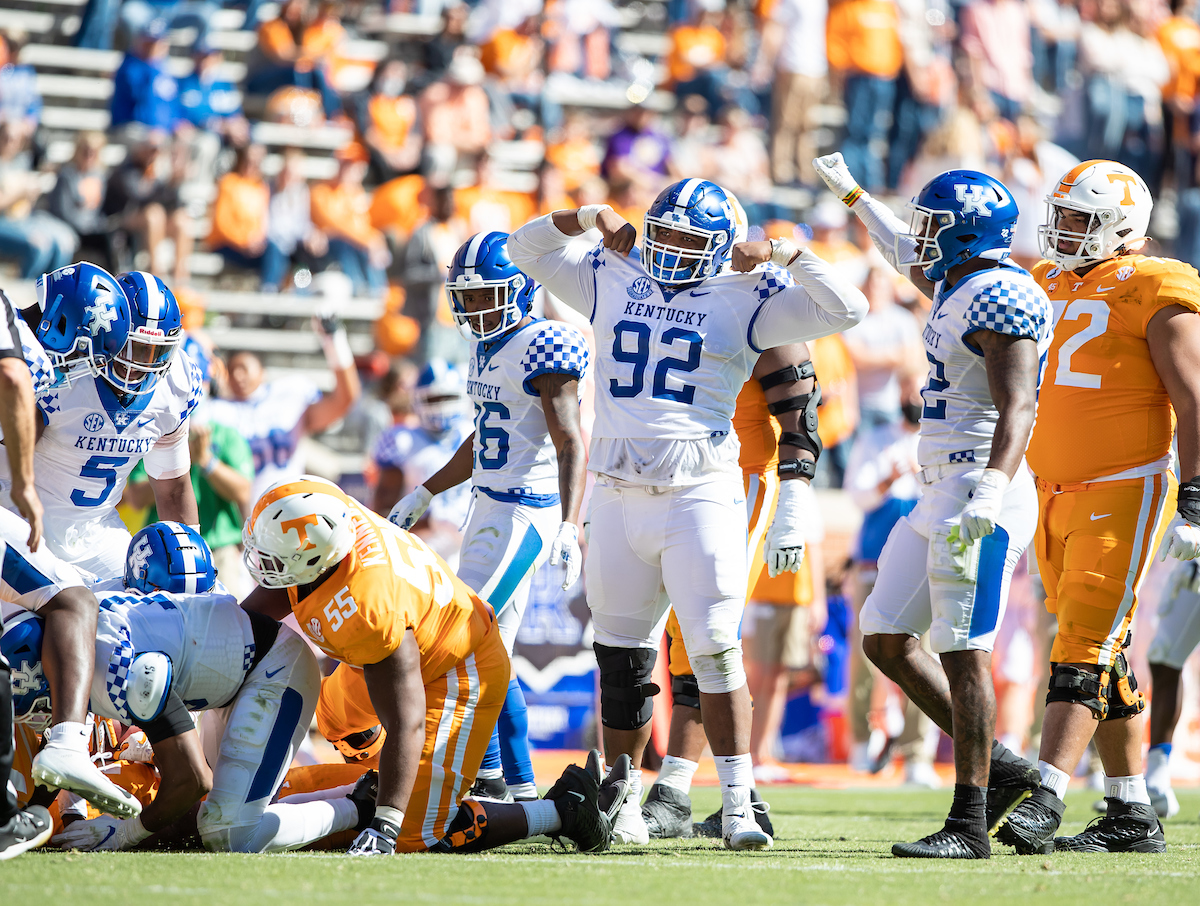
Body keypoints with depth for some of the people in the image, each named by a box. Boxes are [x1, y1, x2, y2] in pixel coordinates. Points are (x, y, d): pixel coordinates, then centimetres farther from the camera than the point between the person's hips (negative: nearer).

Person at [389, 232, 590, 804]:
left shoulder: (544, 348, -14)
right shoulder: (487, 348, 14)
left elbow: (570, 445, -18)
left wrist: (569, 528, -27)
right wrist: (425, 494, 30)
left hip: (526, 514, -9)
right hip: (492, 508, 9)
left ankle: (486, 772, -8)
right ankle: (519, 784, 11)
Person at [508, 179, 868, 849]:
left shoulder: (747, 300, 2)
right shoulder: (612, 282, 12)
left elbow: (848, 309, -2)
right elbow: (527, 249, 23)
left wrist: (781, 257, -7)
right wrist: (590, 219, 8)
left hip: (700, 497, -4)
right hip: (618, 498, 4)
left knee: (716, 650, -10)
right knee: (622, 656, 11)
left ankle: (738, 805, -8)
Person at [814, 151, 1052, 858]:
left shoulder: (999, 299, -15)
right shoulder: (959, 287, 16)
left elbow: (1016, 410, -24)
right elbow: (910, 257, 40)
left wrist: (989, 495, -37)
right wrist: (851, 193, 50)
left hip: (980, 492, -11)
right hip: (942, 499, 11)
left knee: (962, 653, -10)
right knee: (886, 640, 11)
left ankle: (969, 825, -8)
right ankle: (999, 769, 14)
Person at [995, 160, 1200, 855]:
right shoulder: (1049, 285, 14)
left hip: (1124, 496, -8)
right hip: (1056, 497, 8)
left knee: (1085, 649, -13)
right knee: (1105, 656, 9)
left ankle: (1046, 800, -19)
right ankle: (1132, 816, 14)